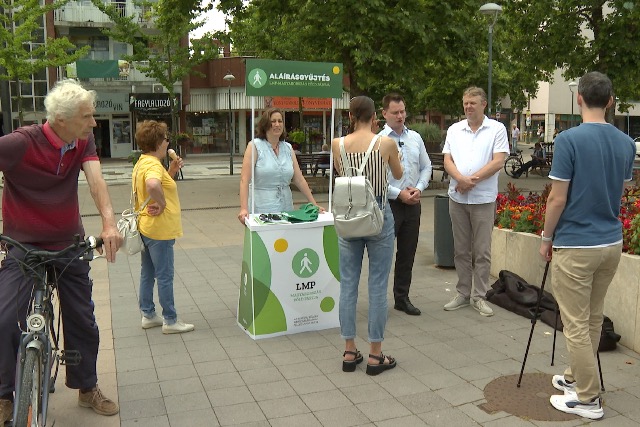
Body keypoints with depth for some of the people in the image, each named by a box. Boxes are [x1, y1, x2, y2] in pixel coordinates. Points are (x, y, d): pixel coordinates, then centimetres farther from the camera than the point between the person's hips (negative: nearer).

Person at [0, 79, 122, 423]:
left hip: (70, 245, 4)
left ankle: (87, 387, 30)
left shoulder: (84, 141, -7)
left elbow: (95, 179, -20)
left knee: (82, 319, 10)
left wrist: (109, 223, -38)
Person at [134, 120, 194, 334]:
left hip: (146, 227, 10)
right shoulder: (153, 164, -20)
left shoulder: (142, 163, 11)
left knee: (147, 274, 17)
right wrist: (161, 204, -28)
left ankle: (148, 315, 28)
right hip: (159, 229, -10)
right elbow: (153, 185, -43)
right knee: (165, 276, 0)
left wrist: (171, 171, 8)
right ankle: (170, 321, 9)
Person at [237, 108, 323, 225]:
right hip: (261, 209, -4)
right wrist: (244, 209, -23)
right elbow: (244, 180, -12)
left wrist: (314, 205, 6)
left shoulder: (288, 148, 10)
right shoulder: (254, 146, -5)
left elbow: (299, 179, 10)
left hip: (286, 208, 4)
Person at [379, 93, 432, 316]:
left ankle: (402, 298, 27)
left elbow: (426, 167, 14)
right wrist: (399, 194, -14)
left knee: (407, 254, 14)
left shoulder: (415, 138, 8)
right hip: (388, 203, -6)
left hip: (412, 203, 6)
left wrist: (419, 188, -3)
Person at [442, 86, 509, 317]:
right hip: (457, 197, 4)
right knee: (461, 250, 10)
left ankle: (479, 296, 12)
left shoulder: (497, 129, 0)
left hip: (484, 198, -3)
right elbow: (447, 160, 3)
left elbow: (498, 162, -9)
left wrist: (473, 180, -15)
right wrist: (461, 179, -16)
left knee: (482, 251, 2)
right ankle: (463, 293, 21)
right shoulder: (454, 129, 10)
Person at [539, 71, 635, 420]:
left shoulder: (569, 139, -17)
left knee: (576, 325, 3)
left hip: (575, 245, -7)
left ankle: (588, 399, 12)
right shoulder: (626, 143, 4)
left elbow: (557, 199, -15)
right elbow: (620, 192, 14)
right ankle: (576, 377, 35)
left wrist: (546, 238, -3)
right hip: (612, 242, 7)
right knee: (593, 319, 19)